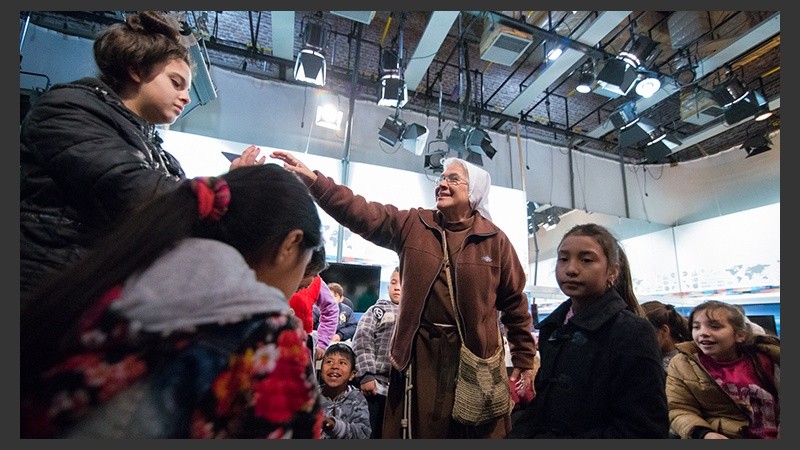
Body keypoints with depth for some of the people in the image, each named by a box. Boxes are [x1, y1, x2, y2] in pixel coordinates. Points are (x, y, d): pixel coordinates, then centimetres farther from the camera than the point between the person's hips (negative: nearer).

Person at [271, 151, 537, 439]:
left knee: (479, 432, 12)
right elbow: (362, 213, -8)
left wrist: (523, 359, 6)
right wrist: (312, 179, -18)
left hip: (476, 356, 0)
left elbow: (514, 302, 4)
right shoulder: (412, 225, 1)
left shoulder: (495, 239, -1)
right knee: (420, 431, 13)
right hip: (420, 353, 1)